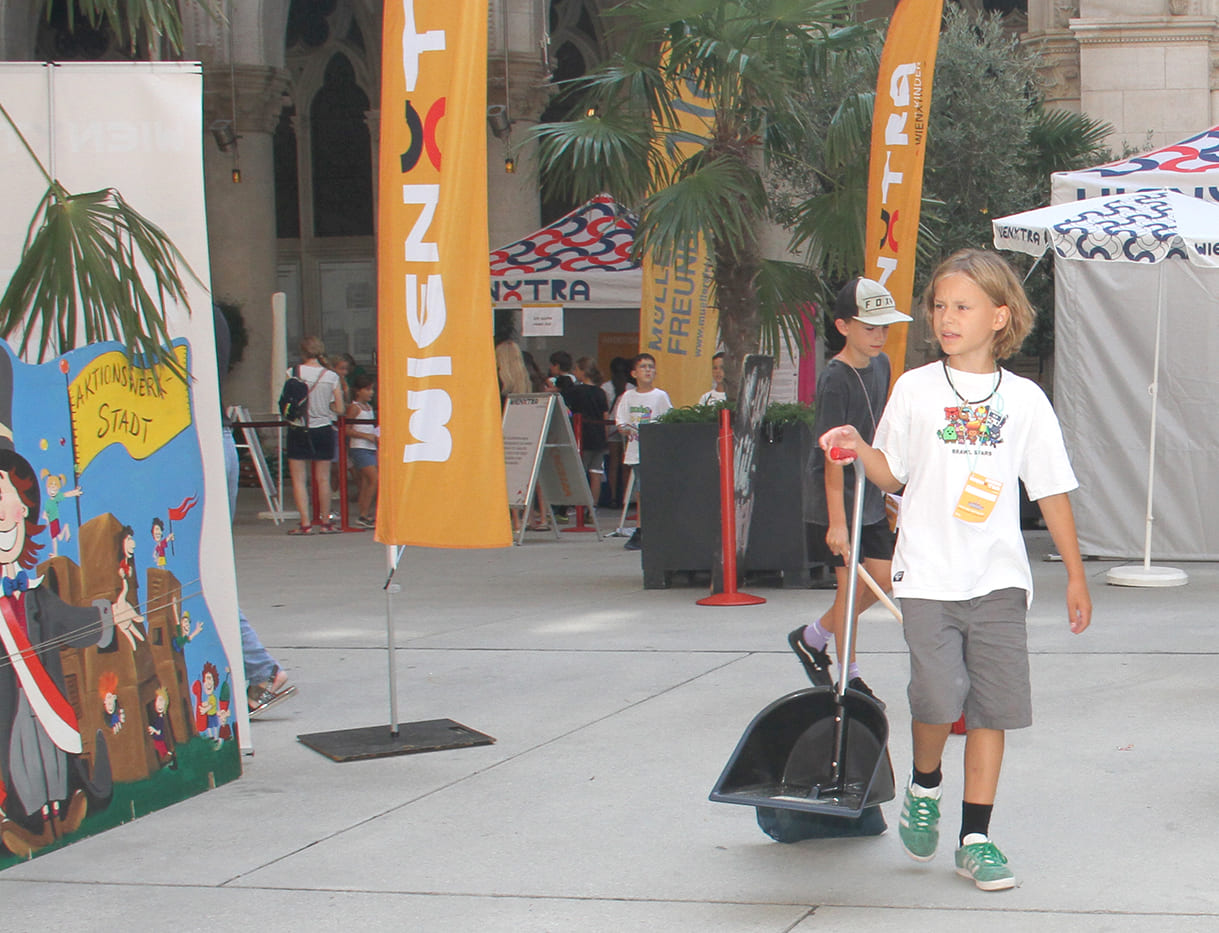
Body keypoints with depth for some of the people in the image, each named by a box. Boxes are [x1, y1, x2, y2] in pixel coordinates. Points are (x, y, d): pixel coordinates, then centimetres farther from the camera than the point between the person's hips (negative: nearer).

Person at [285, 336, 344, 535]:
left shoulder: (294, 373, -7)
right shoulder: (331, 376, -2)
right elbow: (340, 409, 0)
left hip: (298, 430, -2)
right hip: (324, 429, 2)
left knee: (299, 479, 3)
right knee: (323, 479, 10)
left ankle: (305, 523, -3)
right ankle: (326, 522, 17)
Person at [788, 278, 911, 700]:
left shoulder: (880, 364, 4)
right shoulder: (835, 379, -20)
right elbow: (833, 455, -24)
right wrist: (837, 521, -27)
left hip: (871, 498, 8)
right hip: (835, 503, -8)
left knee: (881, 578, 9)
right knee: (851, 582, -4)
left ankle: (812, 637, 26)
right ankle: (849, 677, 10)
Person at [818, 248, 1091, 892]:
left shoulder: (1025, 400, 5)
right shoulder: (915, 389, 4)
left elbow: (1052, 491, 9)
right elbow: (893, 475, 10)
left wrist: (1075, 574, 9)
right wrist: (859, 449, -10)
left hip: (998, 579, 1)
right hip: (928, 575, -1)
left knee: (993, 705, 0)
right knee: (939, 699, -12)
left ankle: (976, 838, 10)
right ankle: (924, 787, 19)